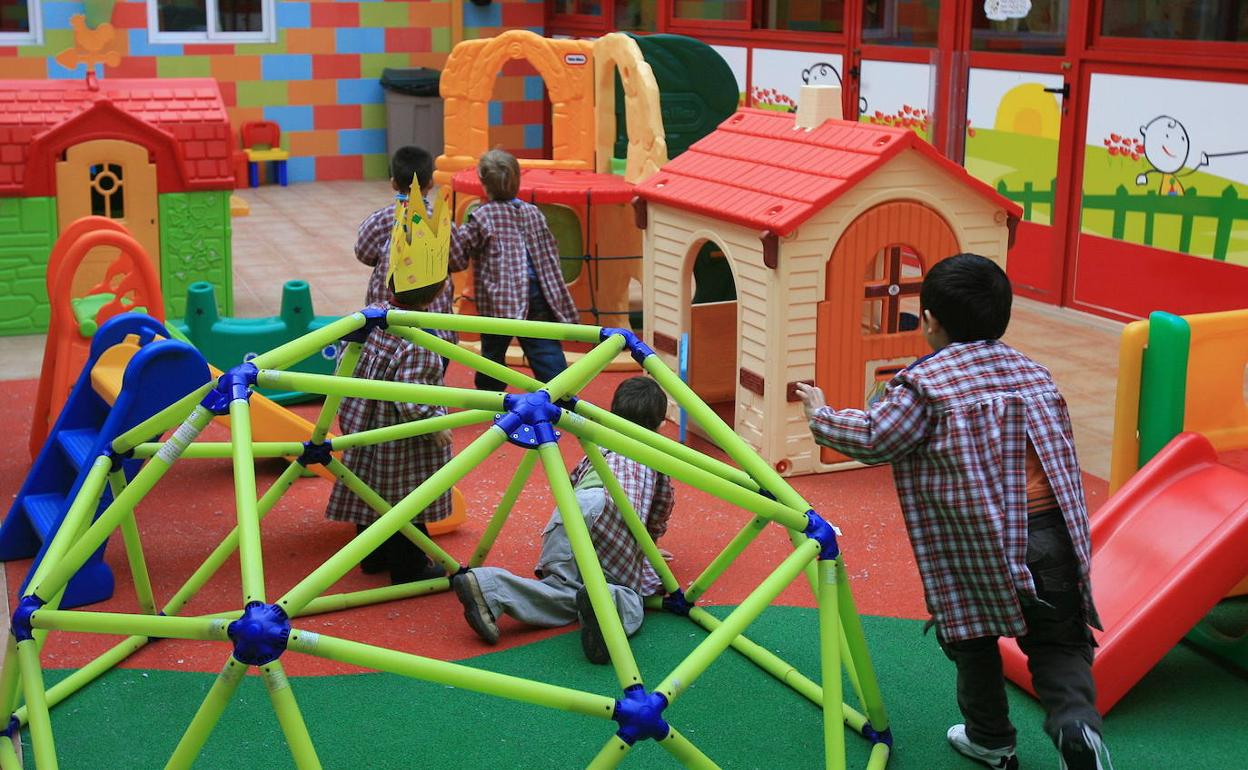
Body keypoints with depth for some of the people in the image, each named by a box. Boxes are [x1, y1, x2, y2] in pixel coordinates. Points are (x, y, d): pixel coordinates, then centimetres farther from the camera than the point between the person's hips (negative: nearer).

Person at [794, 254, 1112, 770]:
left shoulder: (926, 383, -4)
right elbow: (1054, 449, 21)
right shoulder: (1033, 373, 15)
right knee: (1057, 643, 13)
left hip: (978, 541, -4)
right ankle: (1076, 723, -10)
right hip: (1054, 532, 4)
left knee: (973, 636, 17)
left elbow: (872, 439, -4)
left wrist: (820, 415, 11)